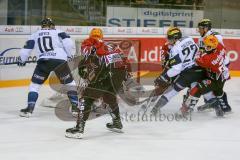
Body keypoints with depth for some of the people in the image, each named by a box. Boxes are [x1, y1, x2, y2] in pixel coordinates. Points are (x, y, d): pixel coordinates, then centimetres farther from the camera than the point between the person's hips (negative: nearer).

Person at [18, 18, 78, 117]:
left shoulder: (34, 35, 22)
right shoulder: (58, 32, 18)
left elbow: (25, 51, 20)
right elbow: (68, 43, 1)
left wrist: (22, 61, 39)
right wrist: (69, 55, 16)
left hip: (43, 61, 1)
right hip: (60, 60, 0)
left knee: (35, 84, 15)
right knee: (70, 83, 16)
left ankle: (30, 108, 4)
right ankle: (75, 107, 10)